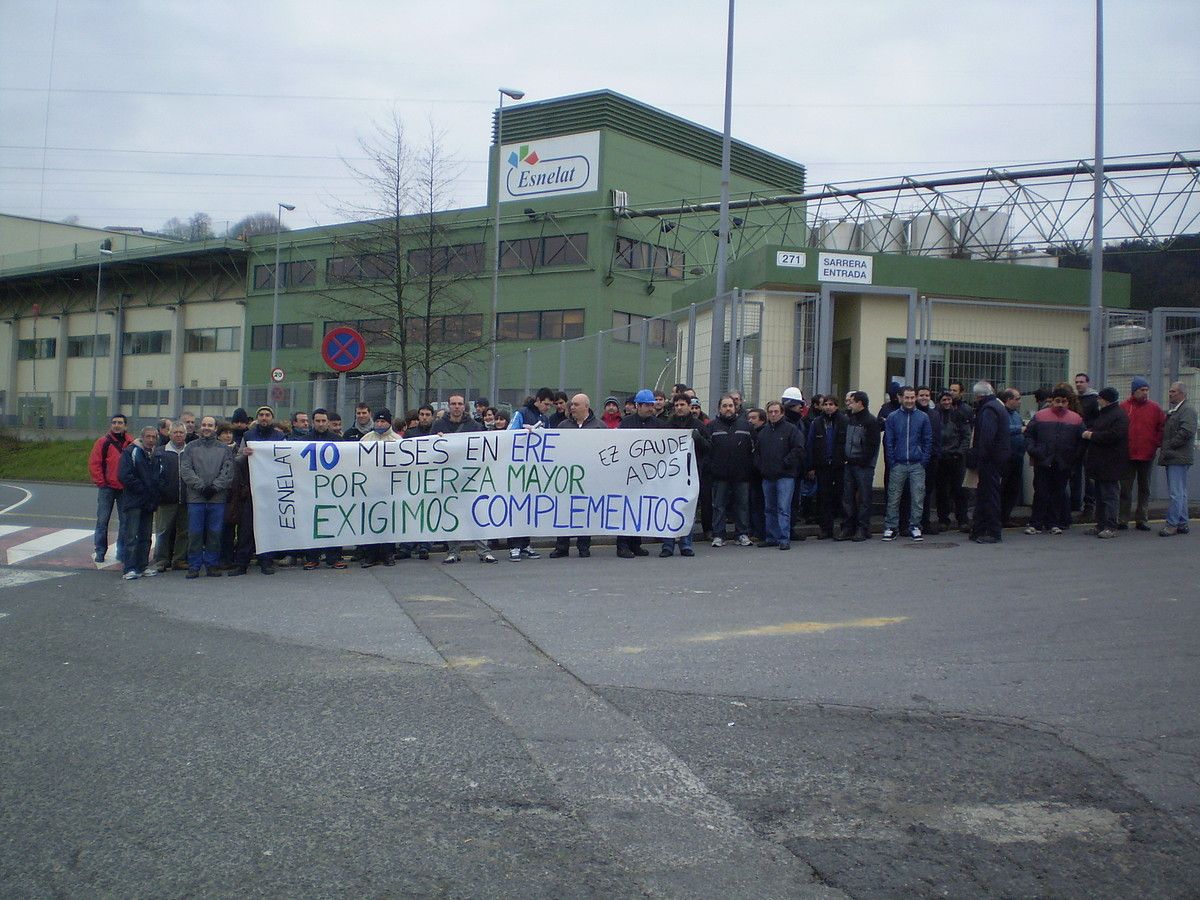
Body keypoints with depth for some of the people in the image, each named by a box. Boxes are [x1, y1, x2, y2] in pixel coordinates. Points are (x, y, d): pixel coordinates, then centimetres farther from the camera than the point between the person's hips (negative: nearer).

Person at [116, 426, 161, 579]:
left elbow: (160, 476, 18)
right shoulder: (130, 452, -4)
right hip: (133, 502, -6)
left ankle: (143, 566, 17)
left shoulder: (156, 455, 14)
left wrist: (154, 495, 3)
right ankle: (130, 568, -8)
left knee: (146, 537, 11)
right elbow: (124, 475, -13)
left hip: (149, 503, 6)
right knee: (132, 536, -8)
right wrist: (142, 489, -13)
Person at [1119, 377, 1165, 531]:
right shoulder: (1124, 407, 1)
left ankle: (1141, 519, 14)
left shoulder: (1155, 408, 4)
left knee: (1144, 488, 8)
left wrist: (1157, 443, -2)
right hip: (1127, 455, -1)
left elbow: (1162, 427, 7)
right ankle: (1123, 520, 6)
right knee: (1125, 488, 1)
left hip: (1147, 455, 1)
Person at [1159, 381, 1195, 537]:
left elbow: (1187, 432, -20)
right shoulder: (1171, 411, 20)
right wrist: (1164, 448, 13)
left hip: (1178, 458, -10)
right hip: (1173, 457, 10)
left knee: (1176, 493, -9)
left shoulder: (1187, 410, -10)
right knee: (1180, 493, 13)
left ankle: (1172, 524, -9)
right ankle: (1182, 524, 19)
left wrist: (1169, 446, -15)